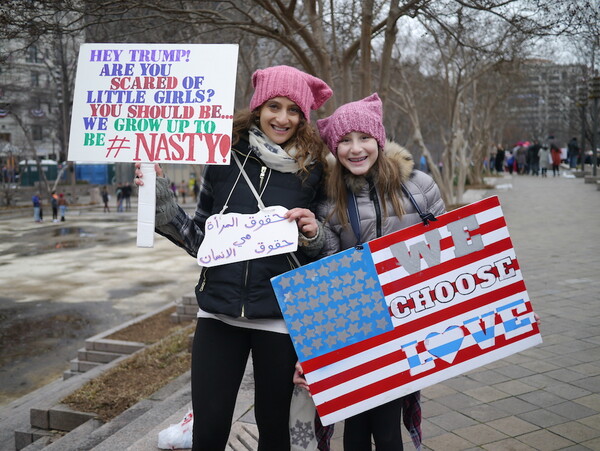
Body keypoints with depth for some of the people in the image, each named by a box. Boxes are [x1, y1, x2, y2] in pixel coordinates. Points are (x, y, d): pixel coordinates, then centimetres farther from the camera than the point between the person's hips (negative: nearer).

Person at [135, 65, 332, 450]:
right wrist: (162, 199, -5)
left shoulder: (312, 171, 0)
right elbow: (200, 239, 7)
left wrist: (313, 235, -13)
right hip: (219, 310, 1)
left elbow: (320, 251, 9)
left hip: (279, 316, 0)